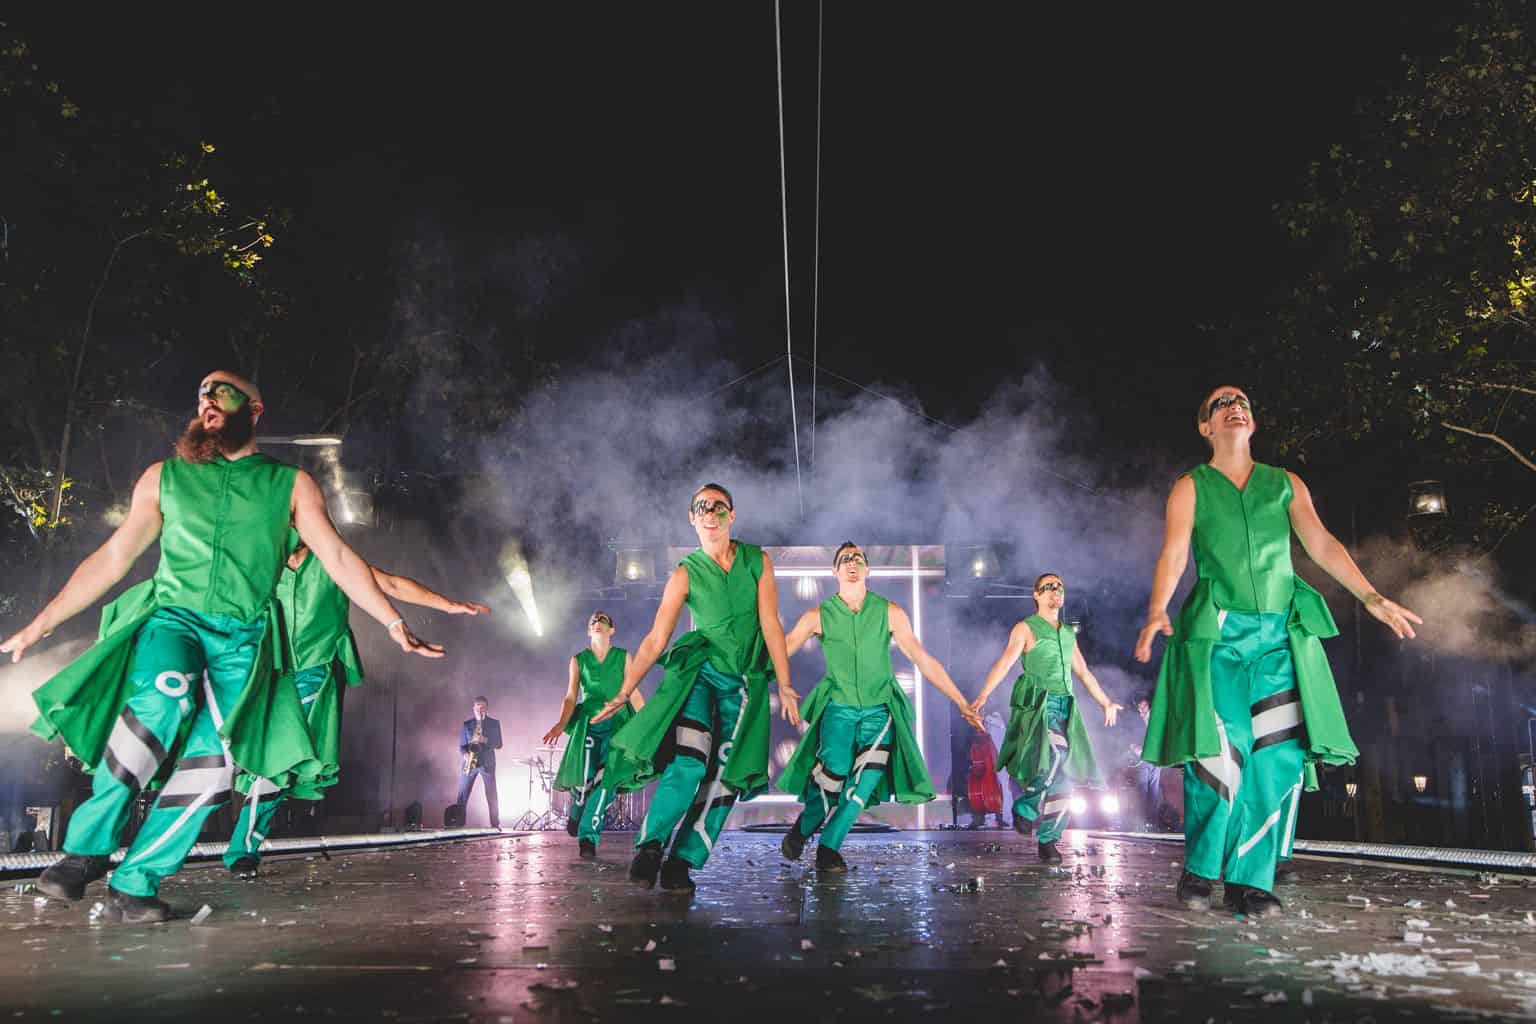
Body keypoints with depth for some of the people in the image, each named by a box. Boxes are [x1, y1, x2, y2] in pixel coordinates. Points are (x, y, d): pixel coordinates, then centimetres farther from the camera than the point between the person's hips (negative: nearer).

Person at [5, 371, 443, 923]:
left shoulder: (291, 484, 11)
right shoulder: (164, 477, 14)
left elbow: (338, 557, 6)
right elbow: (110, 558, 17)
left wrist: (394, 623, -2)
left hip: (242, 637, 0)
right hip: (172, 618, 0)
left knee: (211, 758, -18)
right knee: (163, 697, -32)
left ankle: (134, 884, -5)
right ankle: (86, 847, -19)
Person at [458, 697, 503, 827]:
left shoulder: (494, 723, 7)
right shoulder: (466, 724, 8)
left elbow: (499, 744, 4)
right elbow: (462, 745, 7)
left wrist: (486, 740, -14)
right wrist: (465, 755, -14)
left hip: (487, 763, 0)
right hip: (469, 763, 1)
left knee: (492, 796, -3)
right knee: (462, 796, -1)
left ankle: (495, 825, 2)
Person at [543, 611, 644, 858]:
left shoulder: (623, 657, 12)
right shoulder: (578, 660, 13)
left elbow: (634, 694, 9)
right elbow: (570, 698, 8)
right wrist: (561, 724, -9)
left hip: (617, 722, 0)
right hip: (588, 722, 0)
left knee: (607, 776, -20)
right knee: (583, 777, -18)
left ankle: (589, 835, -15)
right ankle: (577, 808, 18)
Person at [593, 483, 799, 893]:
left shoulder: (758, 562, 3)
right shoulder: (685, 574, 0)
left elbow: (771, 625, 0)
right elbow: (655, 640, -3)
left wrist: (784, 685, -5)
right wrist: (624, 693, -9)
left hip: (745, 682, 2)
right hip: (701, 670, -2)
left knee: (724, 775, -6)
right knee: (689, 762, -23)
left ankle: (682, 864, 1)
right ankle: (650, 847, -11)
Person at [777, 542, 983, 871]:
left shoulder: (889, 612, 2)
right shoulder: (818, 616, 1)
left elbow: (923, 659, 3)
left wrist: (962, 703, 0)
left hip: (879, 709, 1)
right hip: (838, 707, -1)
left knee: (867, 779, -18)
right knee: (835, 771, -20)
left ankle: (829, 847, -2)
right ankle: (802, 827, 10)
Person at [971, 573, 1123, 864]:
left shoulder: (1069, 634, 21)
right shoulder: (1025, 628, 3)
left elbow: (1084, 673, 32)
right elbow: (1004, 662, -10)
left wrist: (1105, 702, 38)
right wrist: (982, 696, -23)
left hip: (1065, 708, 6)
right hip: (1037, 706, -6)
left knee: (1064, 775, 0)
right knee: (1054, 760, -26)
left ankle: (1048, 839, 9)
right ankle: (1026, 808, -2)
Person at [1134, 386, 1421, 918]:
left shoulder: (1286, 485, 17)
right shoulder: (1190, 488, 8)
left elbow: (1322, 544, 8)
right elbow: (1173, 554, -4)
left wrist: (1372, 597, -5)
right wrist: (1157, 612, -21)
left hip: (1280, 634, 3)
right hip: (1217, 634, -3)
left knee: (1278, 759, -6)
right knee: (1219, 755, -11)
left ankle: (1250, 879, 4)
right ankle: (1199, 869, 7)